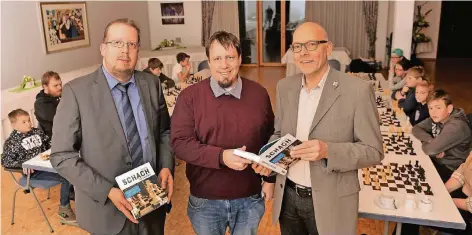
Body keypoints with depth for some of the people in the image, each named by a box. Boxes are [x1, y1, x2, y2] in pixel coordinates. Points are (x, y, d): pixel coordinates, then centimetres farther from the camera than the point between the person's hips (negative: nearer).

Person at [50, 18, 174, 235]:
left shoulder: (151, 84, -1)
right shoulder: (77, 91, -12)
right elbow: (62, 156, -11)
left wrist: (166, 166, -8)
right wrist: (107, 191, -19)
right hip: (107, 209, -3)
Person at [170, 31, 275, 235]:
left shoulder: (259, 94, -1)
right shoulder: (189, 97, -8)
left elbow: (270, 139, 7)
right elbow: (179, 142, -14)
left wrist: (270, 178, 7)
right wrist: (221, 156, -26)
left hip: (249, 199, 1)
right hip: (205, 201, -1)